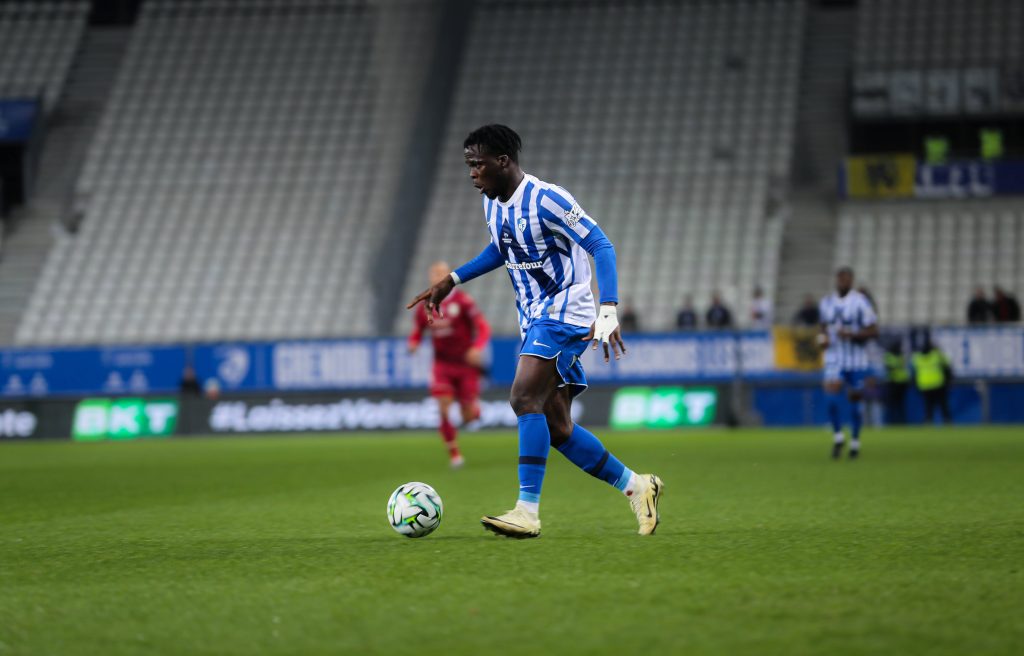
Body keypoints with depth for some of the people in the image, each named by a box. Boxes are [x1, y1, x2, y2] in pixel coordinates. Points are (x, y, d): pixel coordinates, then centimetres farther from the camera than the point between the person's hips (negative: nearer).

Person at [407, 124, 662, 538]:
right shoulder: (492, 203, 8)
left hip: (565, 313, -9)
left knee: (524, 398, -23)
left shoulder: (546, 200, -18)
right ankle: (636, 487, 18)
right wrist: (452, 280, 21)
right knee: (556, 428, 5)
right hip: (535, 320, 9)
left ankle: (527, 511, -25)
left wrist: (608, 312, -28)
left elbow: (601, 247, -19)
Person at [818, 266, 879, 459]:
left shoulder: (860, 302, -9)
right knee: (831, 396, -15)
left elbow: (873, 331, -9)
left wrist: (851, 334, -22)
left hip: (856, 360, -3)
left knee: (854, 400, 5)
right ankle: (837, 436, 4)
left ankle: (855, 441, 23)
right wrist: (822, 337, 0)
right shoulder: (826, 302, 6)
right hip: (834, 358, 3)